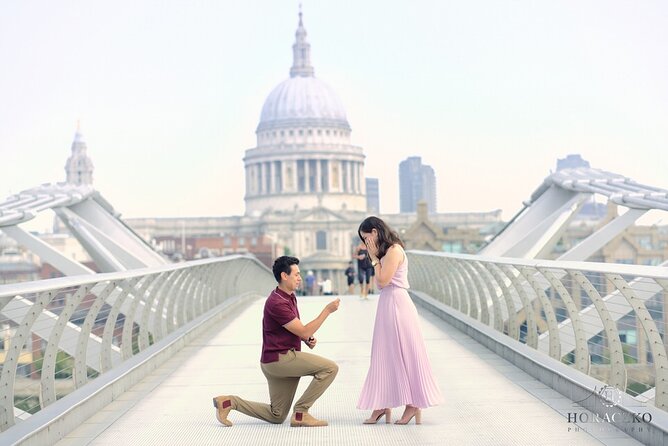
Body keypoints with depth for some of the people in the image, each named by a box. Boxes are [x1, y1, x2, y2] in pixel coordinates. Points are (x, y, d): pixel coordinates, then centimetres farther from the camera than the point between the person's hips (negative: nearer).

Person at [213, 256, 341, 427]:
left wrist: (308, 339, 2)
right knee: (330, 368, -18)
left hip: (282, 358, 10)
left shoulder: (290, 297, 13)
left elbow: (296, 329, 23)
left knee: (276, 417, 15)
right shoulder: (277, 303, -19)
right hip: (279, 358, -10)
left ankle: (229, 402, 11)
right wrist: (327, 310, -17)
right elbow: (303, 332, -19)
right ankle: (301, 413, -11)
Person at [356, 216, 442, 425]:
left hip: (396, 304, -10)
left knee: (403, 354, -3)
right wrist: (375, 257, 9)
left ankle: (413, 404, 5)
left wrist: (374, 258, -10)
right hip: (387, 304, 10)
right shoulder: (386, 251, 15)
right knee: (387, 354, 11)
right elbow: (380, 282, 13)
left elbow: (383, 280, -16)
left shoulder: (394, 250, -14)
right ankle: (383, 404, 15)